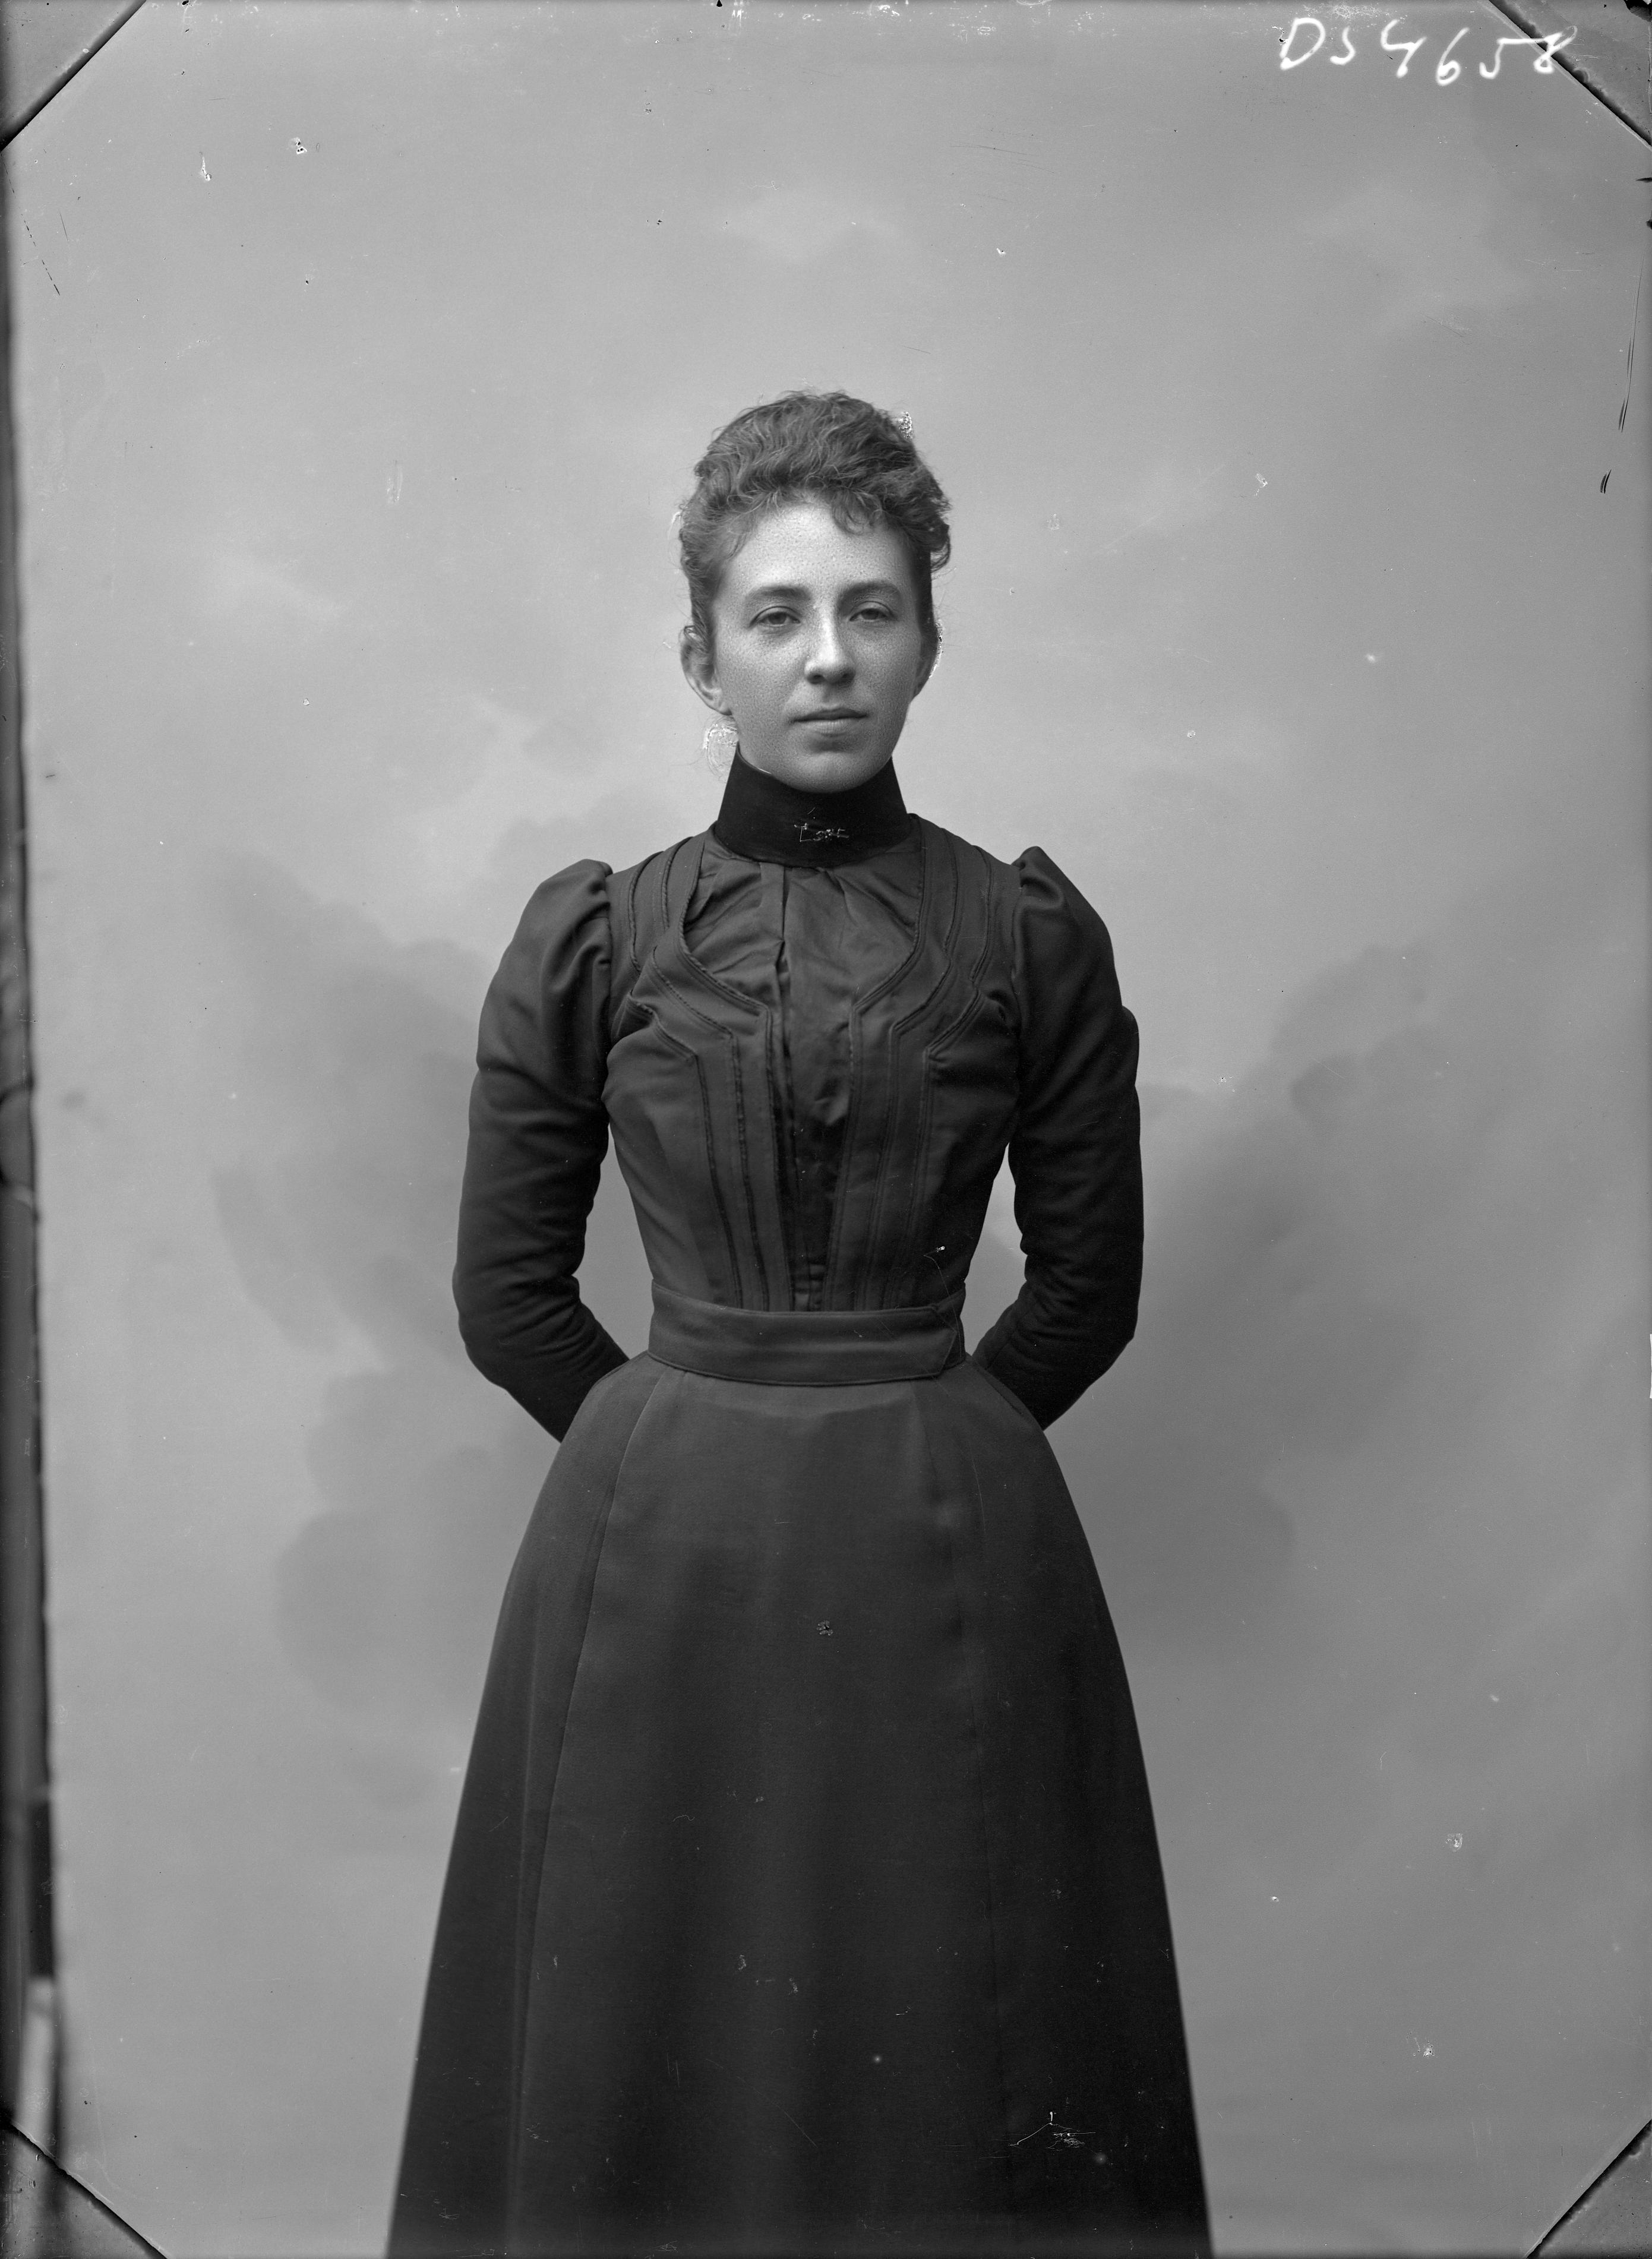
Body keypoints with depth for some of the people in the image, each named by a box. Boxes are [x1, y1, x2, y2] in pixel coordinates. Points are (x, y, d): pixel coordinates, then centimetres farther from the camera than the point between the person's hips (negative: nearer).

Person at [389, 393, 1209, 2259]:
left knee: (950, 2056, 12)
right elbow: (507, 1291, 4)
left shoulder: (1032, 938, -2)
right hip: (657, 1555, 1)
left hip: (952, 1561, 0)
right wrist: (690, 1438, 5)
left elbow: (1088, 1284, 6)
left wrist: (919, 1441, 6)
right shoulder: (590, 938, -2)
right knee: (652, 2051, 14)